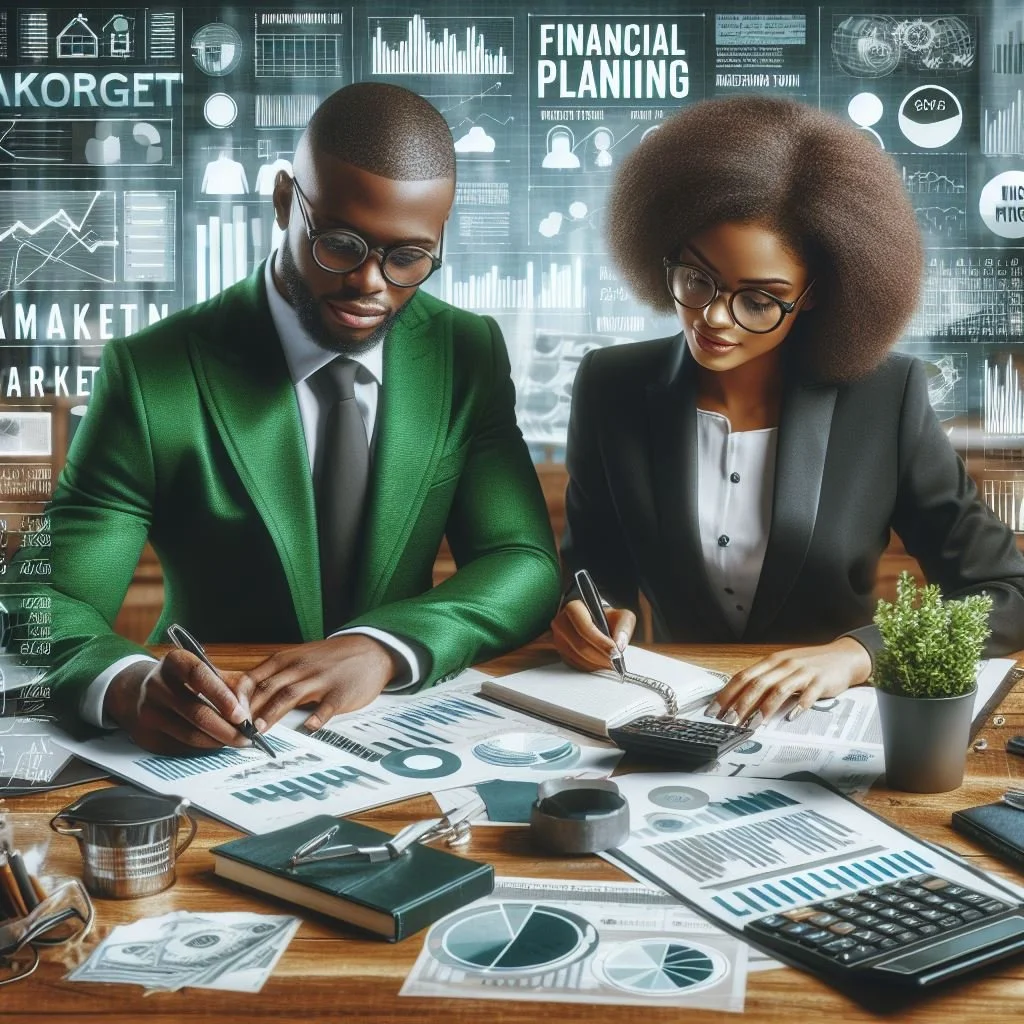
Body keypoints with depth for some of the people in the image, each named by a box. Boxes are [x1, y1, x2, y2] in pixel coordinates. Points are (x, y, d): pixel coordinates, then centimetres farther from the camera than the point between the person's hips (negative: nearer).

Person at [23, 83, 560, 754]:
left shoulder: (470, 356, 0)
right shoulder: (153, 373, -10)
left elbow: (526, 568, -4)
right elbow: (51, 611, -12)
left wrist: (380, 648, -24)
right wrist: (128, 685, -35)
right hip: (208, 753, -3)